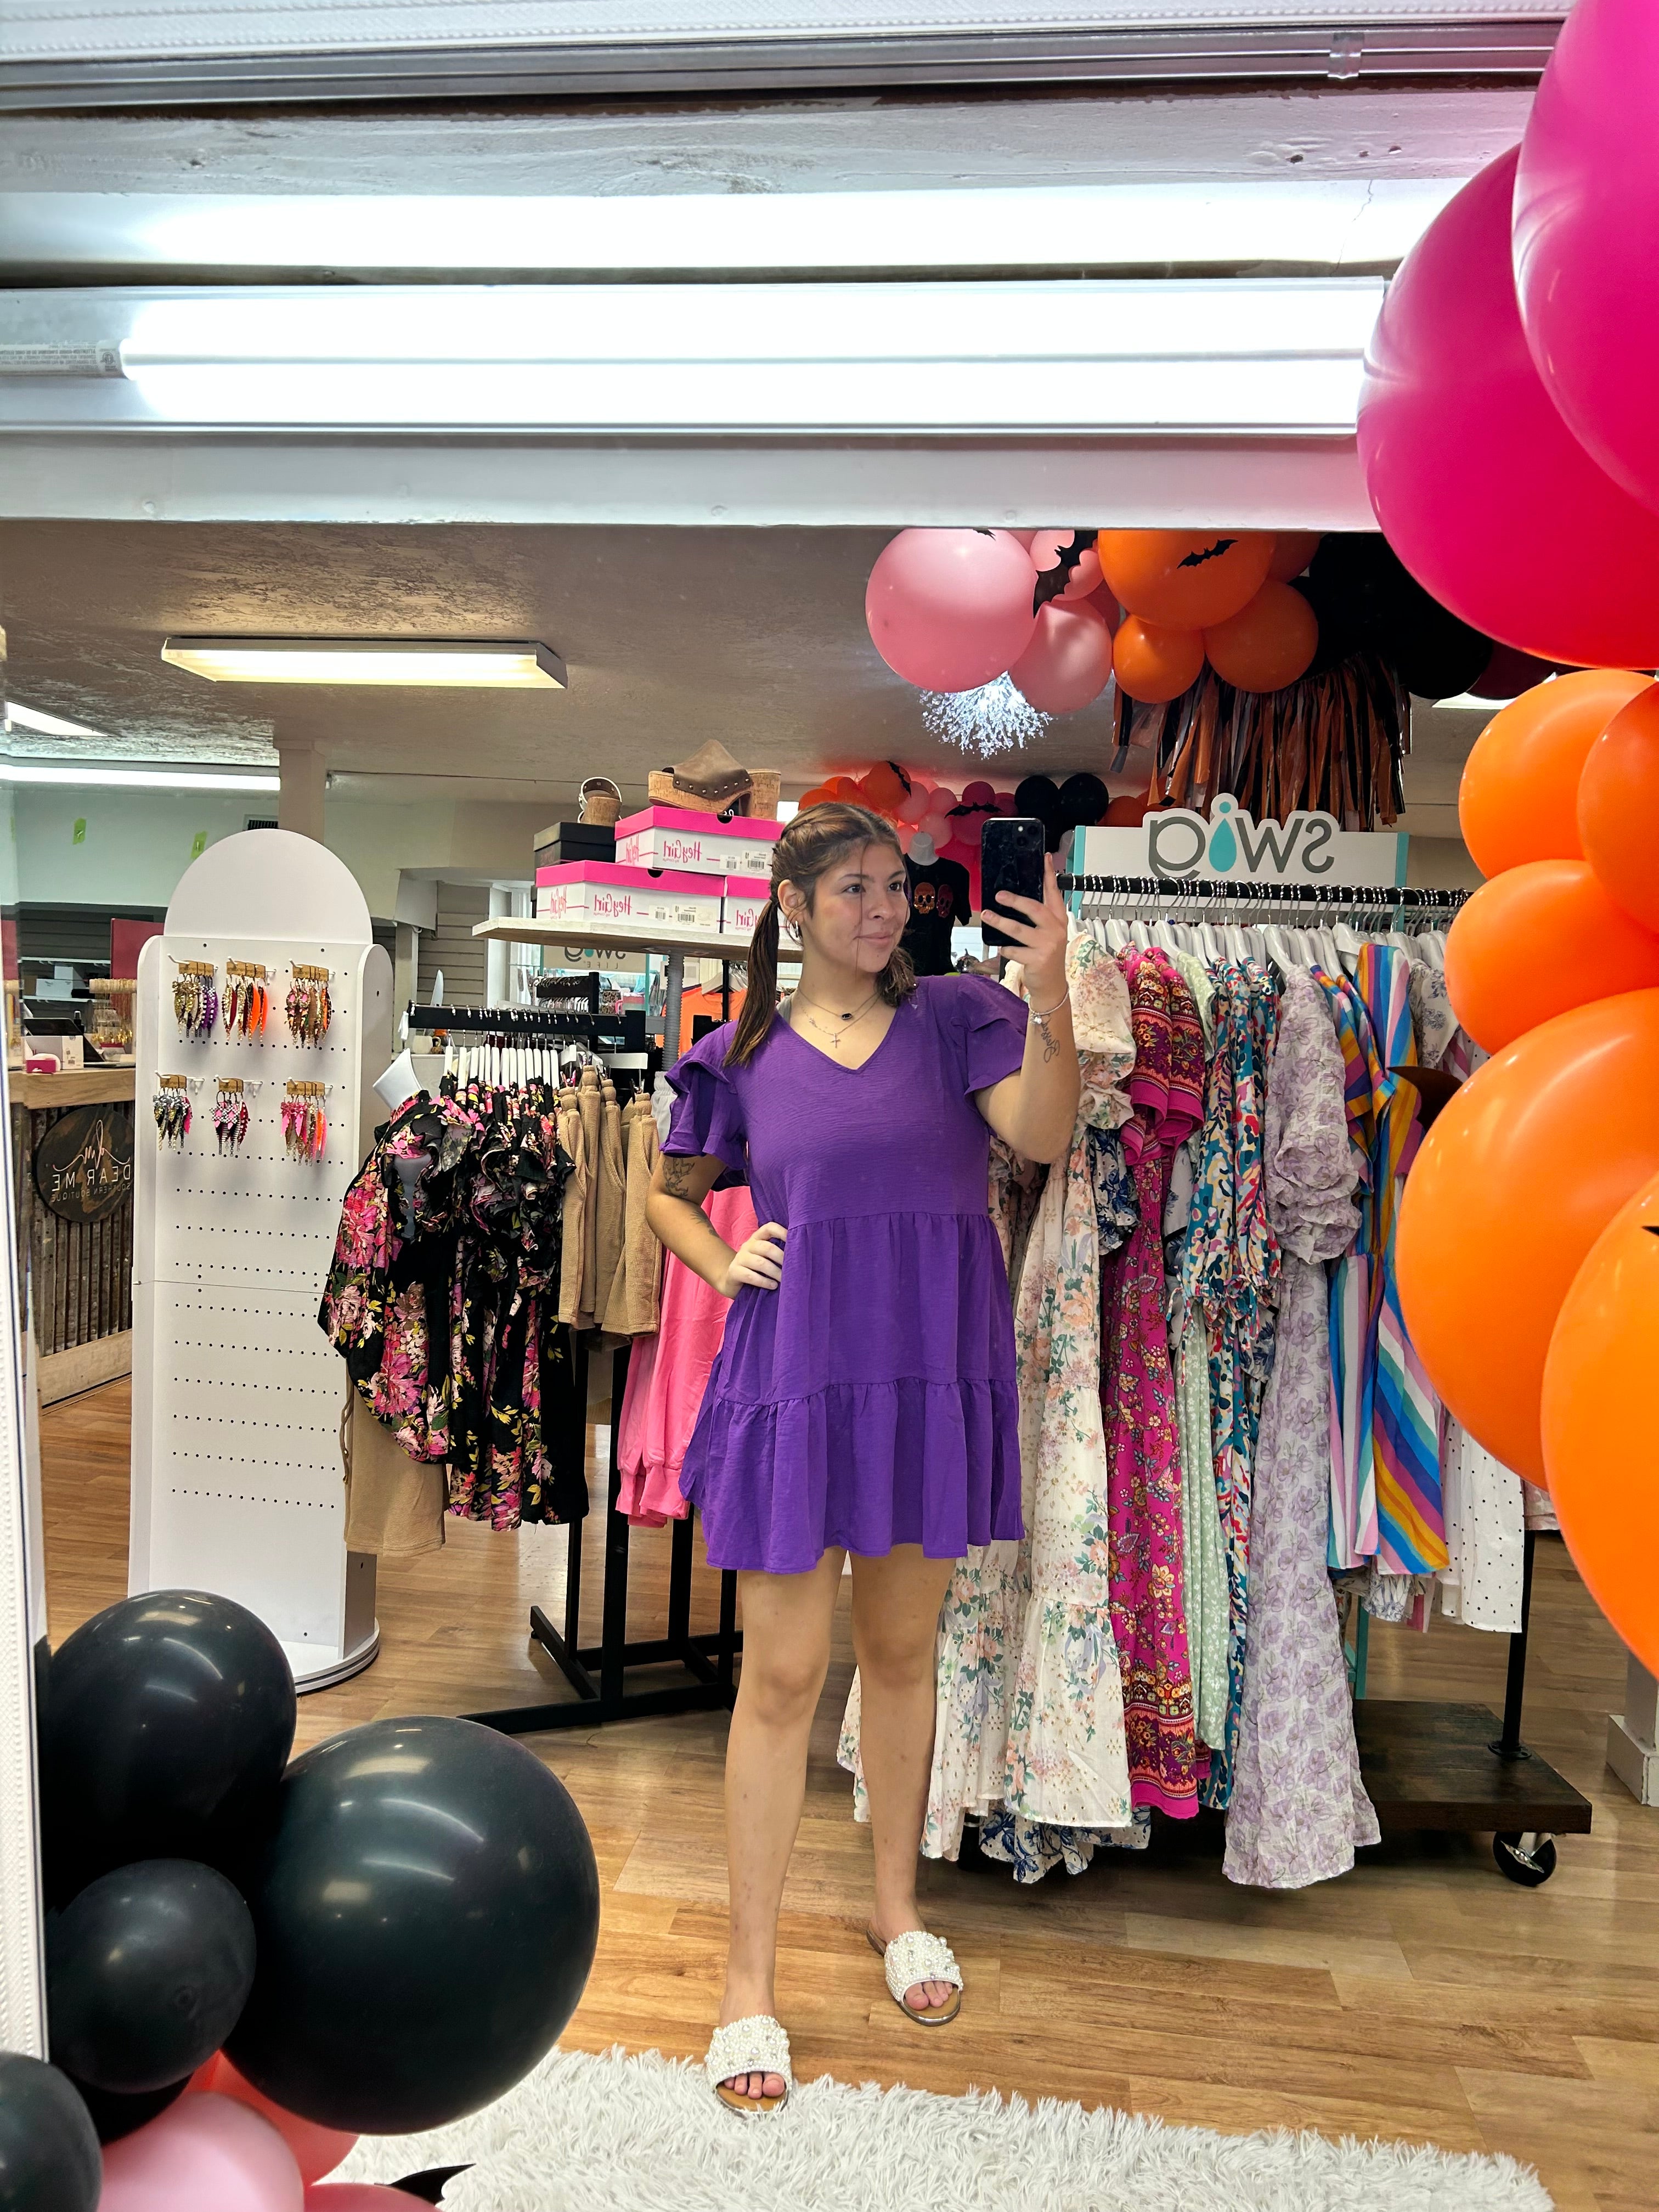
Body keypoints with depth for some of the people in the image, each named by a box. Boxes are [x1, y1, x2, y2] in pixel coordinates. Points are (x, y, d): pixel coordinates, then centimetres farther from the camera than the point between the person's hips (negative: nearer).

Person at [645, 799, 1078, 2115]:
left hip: (933, 1375, 1)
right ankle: (750, 1978, 20)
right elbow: (670, 1194, 17)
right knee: (784, 1671, 3)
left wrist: (1051, 995, -28)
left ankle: (897, 1907, 39)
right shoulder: (745, 1055, 3)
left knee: (902, 1651, 17)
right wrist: (722, 1263, -2)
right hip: (795, 1376, -1)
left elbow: (1043, 1136, -15)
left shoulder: (955, 1018, 2)